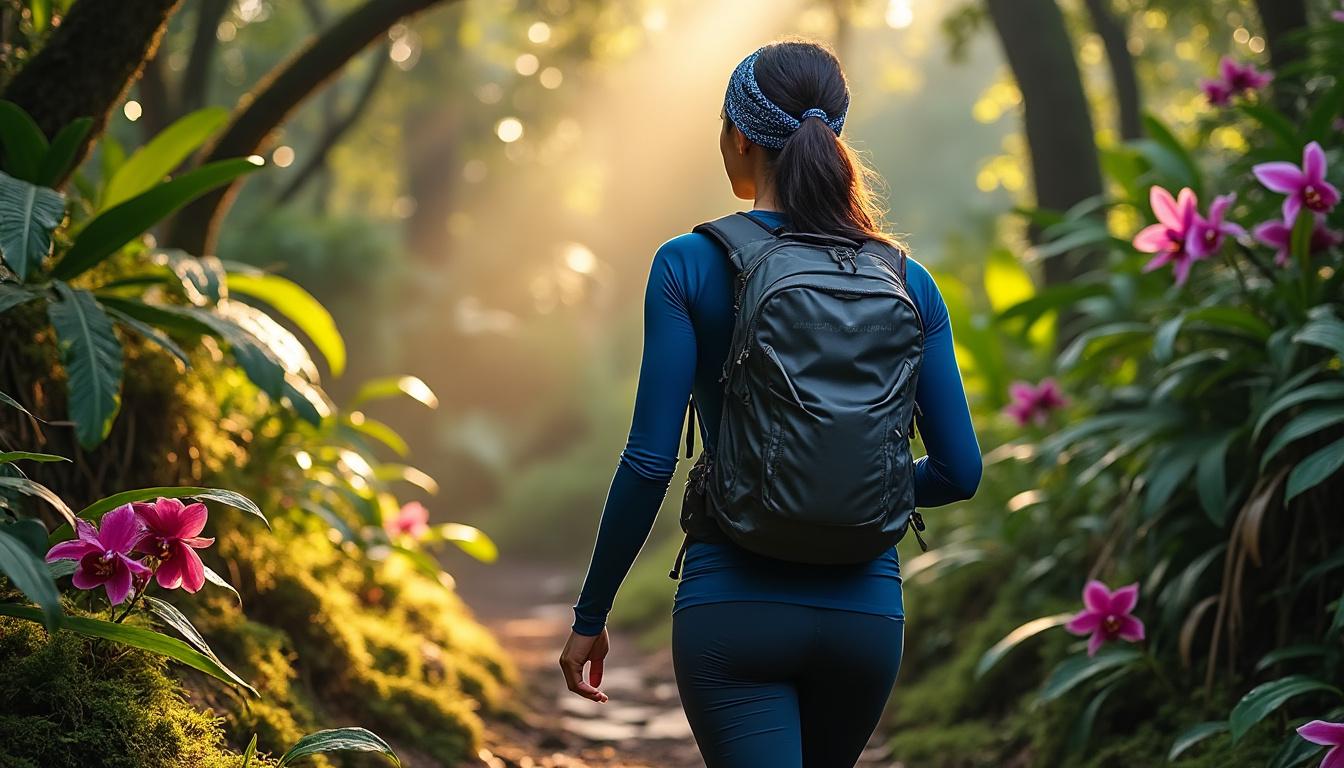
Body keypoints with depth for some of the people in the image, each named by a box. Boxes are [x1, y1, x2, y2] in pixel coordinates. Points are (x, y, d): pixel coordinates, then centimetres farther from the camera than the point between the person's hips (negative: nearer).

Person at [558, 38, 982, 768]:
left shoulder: (691, 266, -7)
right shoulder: (906, 282, 3)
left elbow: (650, 460, -11)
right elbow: (959, 471, 3)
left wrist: (590, 615, -1)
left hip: (733, 605, -4)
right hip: (867, 610, 4)